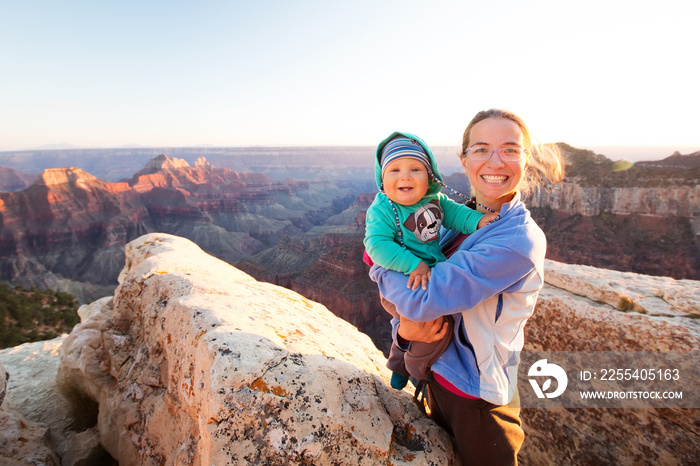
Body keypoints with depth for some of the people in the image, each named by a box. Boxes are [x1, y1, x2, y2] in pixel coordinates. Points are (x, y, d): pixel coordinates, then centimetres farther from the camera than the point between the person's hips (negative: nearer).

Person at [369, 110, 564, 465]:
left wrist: (379, 268, -15)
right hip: (436, 378, 7)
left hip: (477, 397, -6)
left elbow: (424, 299, -32)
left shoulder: (520, 241, -28)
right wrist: (404, 328, -18)